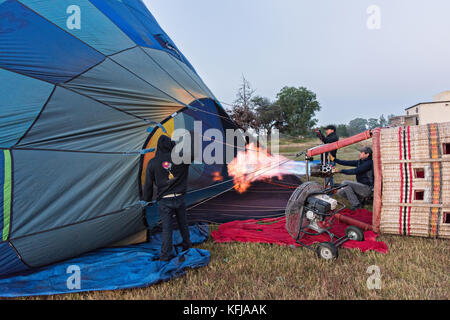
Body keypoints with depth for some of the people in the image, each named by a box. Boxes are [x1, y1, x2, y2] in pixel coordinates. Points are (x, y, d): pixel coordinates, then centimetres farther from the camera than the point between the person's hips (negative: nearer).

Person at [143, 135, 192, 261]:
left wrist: (147, 198, 15)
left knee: (167, 227, 6)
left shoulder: (153, 163, -5)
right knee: (183, 224, 20)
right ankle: (187, 245, 37)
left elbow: (148, 183, 2)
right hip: (179, 198, 1)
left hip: (164, 201, -1)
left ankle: (166, 255, 9)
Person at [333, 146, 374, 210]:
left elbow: (355, 171, -26)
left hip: (367, 188, -8)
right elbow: (347, 163, 7)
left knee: (345, 183, -23)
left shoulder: (369, 163, -17)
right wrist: (334, 159, -2)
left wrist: (340, 171, -28)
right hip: (361, 187, 8)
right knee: (340, 192, -3)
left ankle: (356, 205, -14)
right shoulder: (360, 161, 9)